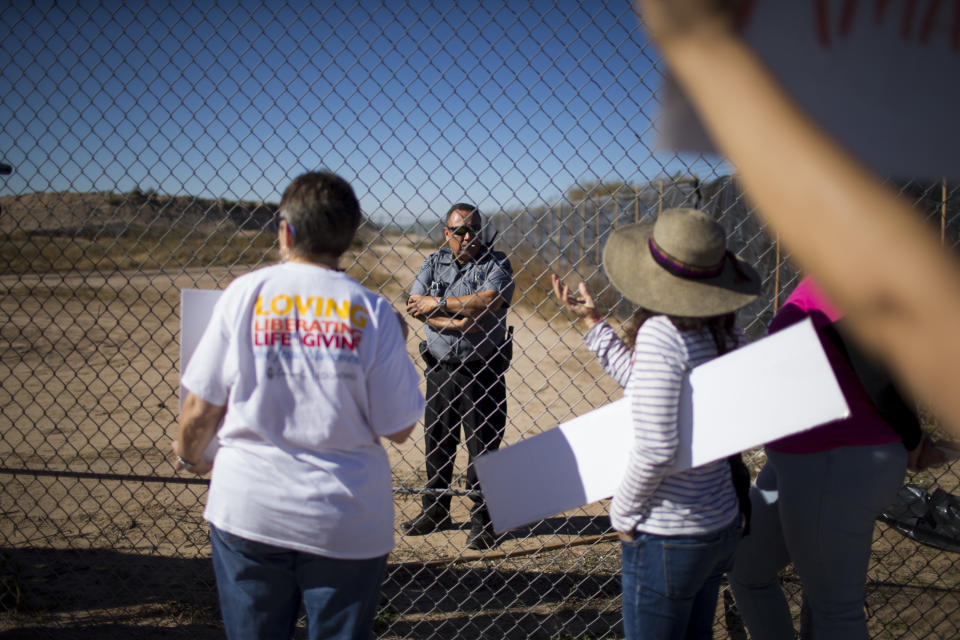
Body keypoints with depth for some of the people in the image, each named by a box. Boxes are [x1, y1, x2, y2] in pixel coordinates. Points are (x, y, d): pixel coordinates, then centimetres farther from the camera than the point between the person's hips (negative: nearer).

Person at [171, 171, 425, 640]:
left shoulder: (245, 293, -5)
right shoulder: (371, 312, -7)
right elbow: (399, 428, -5)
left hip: (248, 511, 1)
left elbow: (201, 410, -2)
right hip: (348, 520, 0)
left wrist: (188, 456, 19)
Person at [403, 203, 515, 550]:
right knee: (436, 442, 13)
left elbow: (489, 301, -20)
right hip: (440, 368, 4)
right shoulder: (433, 263, 8)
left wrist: (439, 304, -13)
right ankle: (435, 511, 29)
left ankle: (482, 521, 10)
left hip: (482, 371, -4)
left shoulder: (496, 263, -3)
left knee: (483, 447, -1)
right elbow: (416, 306, -4)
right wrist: (454, 324, -17)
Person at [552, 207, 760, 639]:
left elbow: (656, 449, -27)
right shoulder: (727, 335, -1)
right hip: (723, 525, 8)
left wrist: (623, 513, -11)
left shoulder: (660, 331, -24)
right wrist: (592, 320, 17)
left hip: (666, 537, -8)